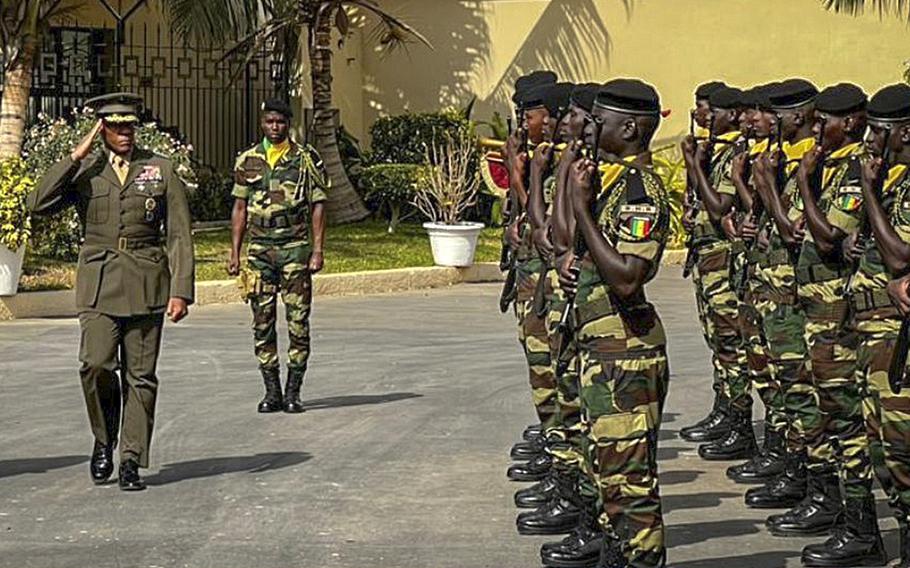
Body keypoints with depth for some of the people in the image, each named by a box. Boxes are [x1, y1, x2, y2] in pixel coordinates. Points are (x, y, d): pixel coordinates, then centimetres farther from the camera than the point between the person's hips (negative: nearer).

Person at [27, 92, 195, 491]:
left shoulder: (161, 170, 7)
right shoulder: (84, 171, 7)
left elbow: (179, 235, 5)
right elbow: (38, 204, -8)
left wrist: (181, 291, -5)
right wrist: (75, 156, -8)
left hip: (147, 283, 0)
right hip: (98, 282, 0)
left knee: (140, 374, 1)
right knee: (96, 365, -15)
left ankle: (131, 461, 9)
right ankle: (103, 440, 10)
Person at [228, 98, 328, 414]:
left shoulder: (306, 160, 2)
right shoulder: (247, 161, 9)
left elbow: (318, 207, 1)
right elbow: (240, 208, 12)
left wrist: (318, 250, -7)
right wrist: (234, 252, 7)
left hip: (296, 249, -2)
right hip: (258, 250, 3)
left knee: (298, 322, -2)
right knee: (262, 323, 3)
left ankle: (293, 392, 5)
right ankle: (272, 391, 11)